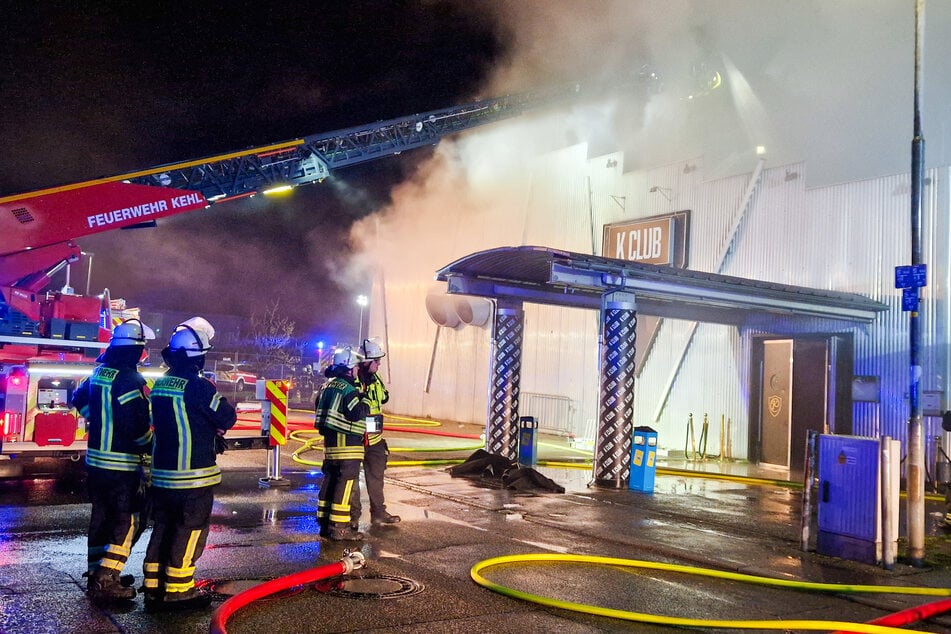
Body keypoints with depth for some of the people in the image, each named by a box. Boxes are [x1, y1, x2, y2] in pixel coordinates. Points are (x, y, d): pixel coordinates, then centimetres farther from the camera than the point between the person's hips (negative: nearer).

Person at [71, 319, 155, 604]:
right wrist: (152, 445, -7)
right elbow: (138, 425, -23)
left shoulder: (99, 372, 7)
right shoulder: (130, 380, -21)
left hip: (96, 459, 9)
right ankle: (106, 581, -4)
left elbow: (79, 400, 22)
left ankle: (97, 573, 28)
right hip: (123, 466, -9)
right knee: (126, 522, -1)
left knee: (101, 517, 18)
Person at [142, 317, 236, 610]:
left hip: (162, 473, 8)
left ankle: (154, 587, 23)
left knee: (163, 528, 16)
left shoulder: (160, 385, 6)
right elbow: (227, 418, -11)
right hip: (193, 476, -8)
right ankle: (177, 590, 8)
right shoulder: (198, 385, -18)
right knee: (190, 531, 3)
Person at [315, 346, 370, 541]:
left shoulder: (328, 385, 13)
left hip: (330, 441, 10)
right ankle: (339, 527, -7)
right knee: (345, 482, -7)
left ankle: (325, 521, 22)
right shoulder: (348, 390, -17)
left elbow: (318, 407, 21)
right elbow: (357, 414, -22)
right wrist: (366, 402, -8)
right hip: (347, 442, -10)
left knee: (330, 479, 15)